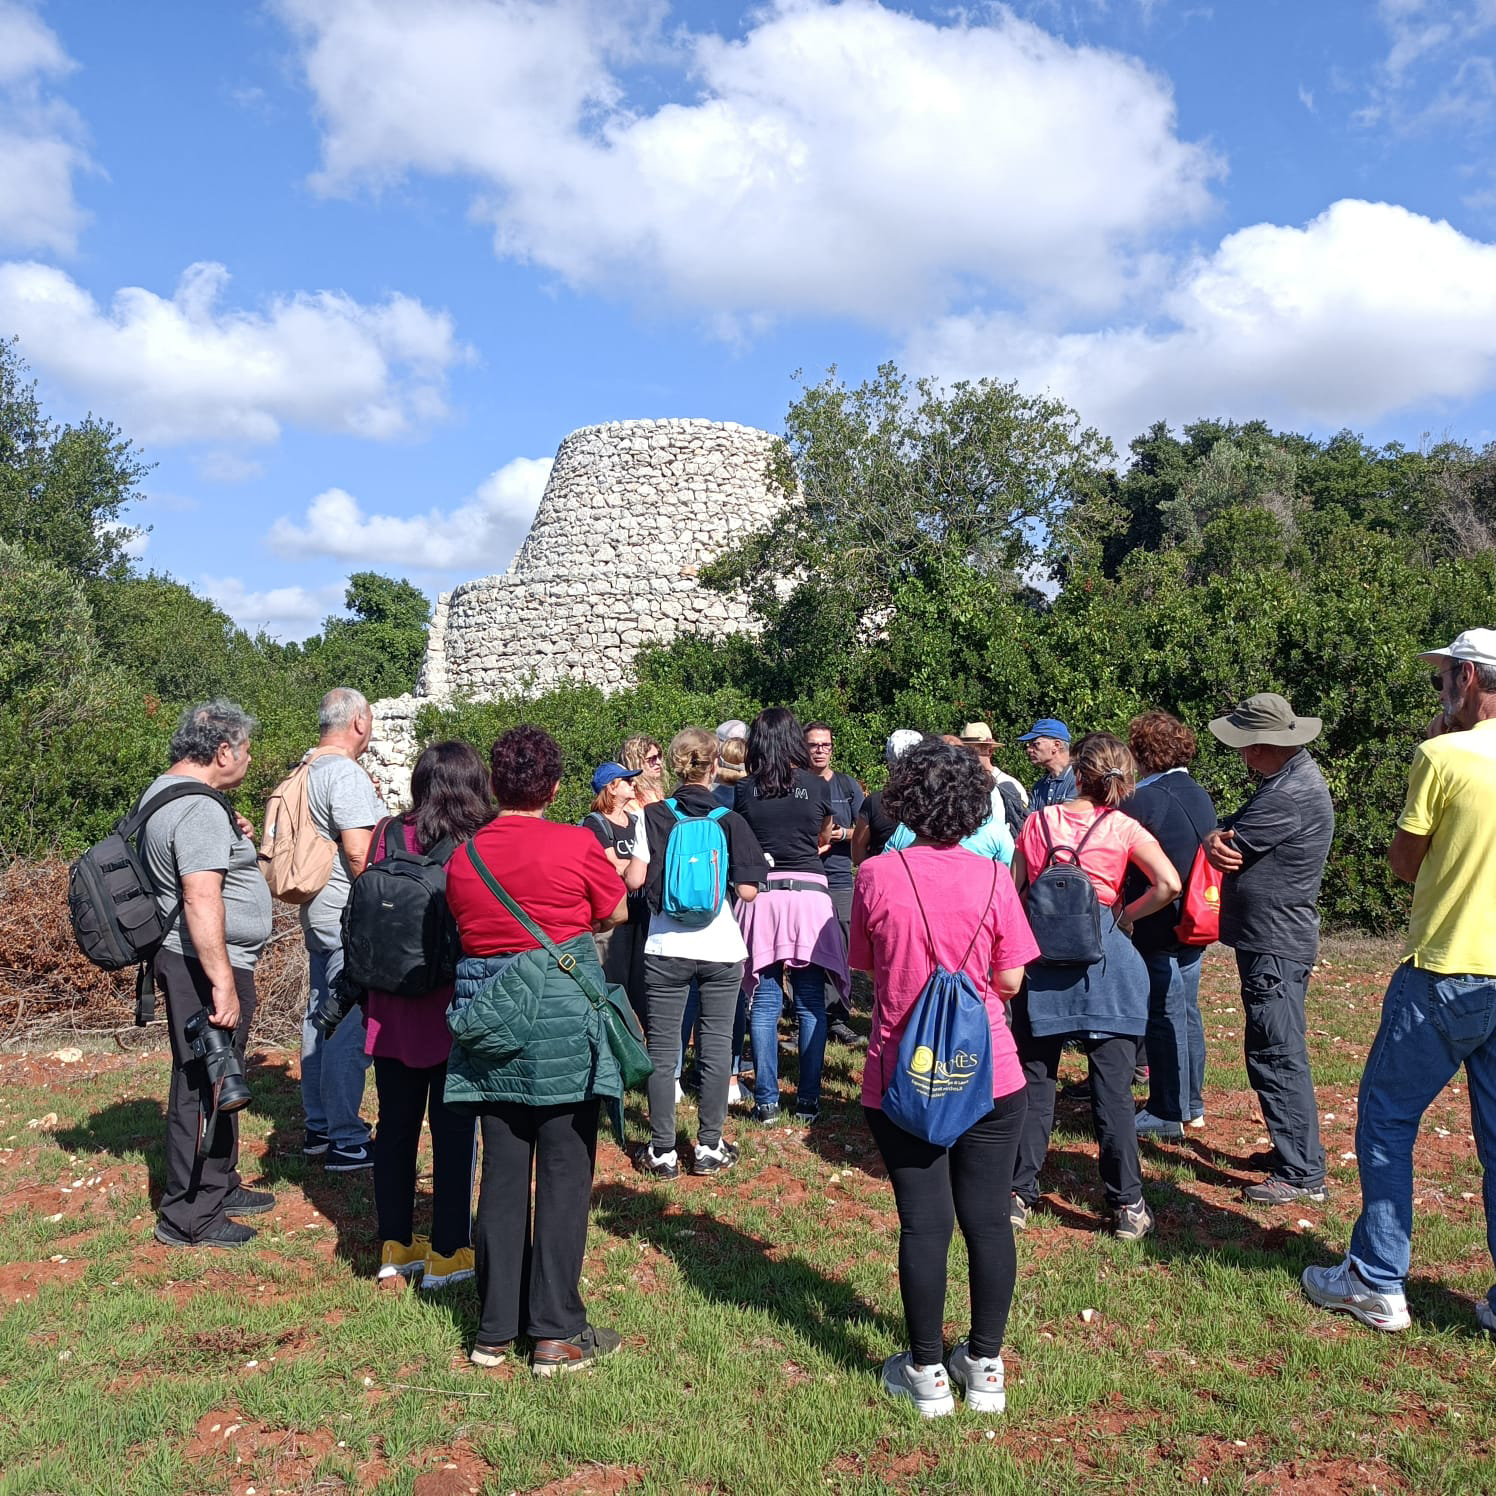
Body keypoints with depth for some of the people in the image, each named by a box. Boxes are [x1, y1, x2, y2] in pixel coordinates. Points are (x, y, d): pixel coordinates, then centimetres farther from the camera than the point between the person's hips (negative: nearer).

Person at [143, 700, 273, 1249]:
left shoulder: (161, 790, 13)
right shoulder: (199, 809, -21)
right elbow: (202, 900, -29)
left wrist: (231, 838, 12)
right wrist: (223, 984, -29)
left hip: (186, 958, 11)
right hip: (205, 965, -11)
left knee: (212, 1081, 20)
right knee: (203, 1086, -2)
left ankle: (218, 1187, 34)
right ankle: (189, 1218, 8)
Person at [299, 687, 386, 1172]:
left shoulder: (307, 771, 13)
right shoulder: (346, 773, -17)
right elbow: (358, 851, -22)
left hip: (318, 914, 11)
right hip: (349, 919, -11)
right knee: (348, 1026, -6)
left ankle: (319, 1127, 27)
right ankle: (346, 1142, 0)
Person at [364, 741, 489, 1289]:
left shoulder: (387, 836, -3)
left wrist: (366, 996, 15)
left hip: (393, 1009, 4)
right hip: (459, 1010, -3)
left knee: (396, 1123, 15)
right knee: (454, 1126, 7)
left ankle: (394, 1245, 26)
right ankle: (447, 1251, 14)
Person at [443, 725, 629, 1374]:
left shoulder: (463, 855, 1)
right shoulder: (576, 845, -10)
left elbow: (463, 927, 13)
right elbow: (617, 912, 6)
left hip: (487, 1021, 4)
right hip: (562, 1021, -4)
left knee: (502, 1173, 13)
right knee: (564, 1173, 5)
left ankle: (495, 1329, 21)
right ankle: (556, 1333, 11)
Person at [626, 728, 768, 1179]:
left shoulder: (653, 816, -4)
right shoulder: (729, 820, -4)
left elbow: (634, 879, -9)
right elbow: (748, 891, -7)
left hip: (666, 949, 0)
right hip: (721, 948, 0)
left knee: (662, 1052, 7)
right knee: (716, 1048, 10)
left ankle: (662, 1151, 12)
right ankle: (709, 1147, 17)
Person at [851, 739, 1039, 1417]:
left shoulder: (876, 876, -9)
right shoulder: (992, 879, -7)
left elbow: (864, 965, 4)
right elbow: (1010, 982, -2)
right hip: (990, 1076, 1)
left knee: (924, 1223, 7)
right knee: (988, 1219, 11)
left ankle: (927, 1373, 19)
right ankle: (985, 1367, 23)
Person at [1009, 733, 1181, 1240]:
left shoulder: (1039, 821, 3)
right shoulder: (1123, 829, -2)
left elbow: (1014, 889, 4)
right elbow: (1169, 884, -16)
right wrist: (1128, 914, 0)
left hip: (1041, 955, 2)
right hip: (1103, 956, -2)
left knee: (1034, 1081, 11)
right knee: (1112, 1088, 4)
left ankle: (1020, 1193, 17)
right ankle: (1127, 1206, 10)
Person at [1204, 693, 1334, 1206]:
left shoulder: (1290, 794, -22)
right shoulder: (1294, 775, 12)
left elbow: (1224, 848, -17)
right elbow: (1228, 837, 8)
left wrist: (1214, 839, 5)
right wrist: (1218, 840, -14)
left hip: (1275, 946, -11)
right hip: (1271, 939, 11)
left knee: (1278, 1057, -6)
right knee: (1272, 1053, 18)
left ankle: (1301, 1173, 1)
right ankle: (1294, 1150, 29)